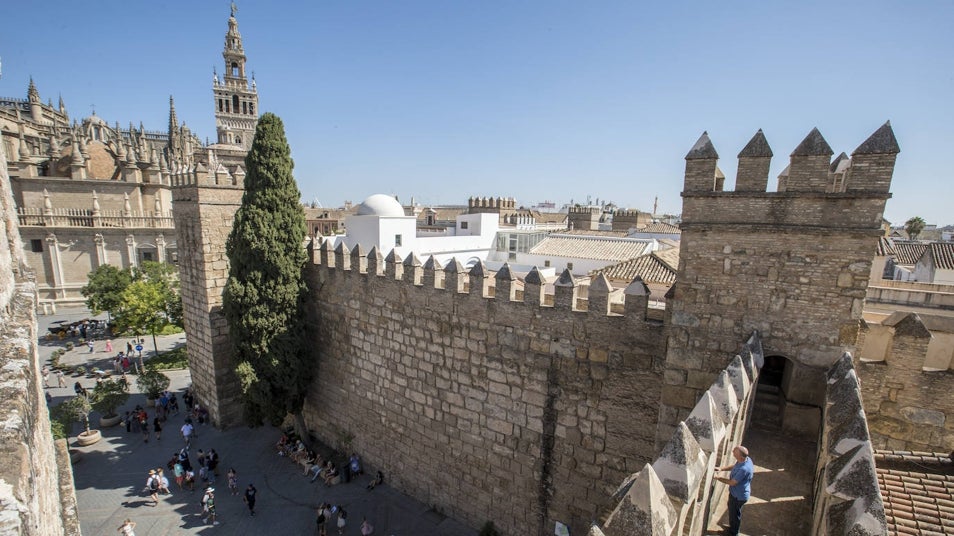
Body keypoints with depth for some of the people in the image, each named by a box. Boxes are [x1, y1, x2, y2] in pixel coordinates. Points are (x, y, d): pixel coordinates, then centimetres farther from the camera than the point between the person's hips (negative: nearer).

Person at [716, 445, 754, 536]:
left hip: (739, 495, -8)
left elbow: (732, 483, -29)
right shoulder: (746, 459, -15)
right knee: (732, 509, 30)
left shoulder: (744, 469, -42)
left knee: (734, 513, 18)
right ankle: (732, 527, 53)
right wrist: (721, 469, -3)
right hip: (737, 492, 8)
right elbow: (734, 466, 6)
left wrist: (718, 478, -18)